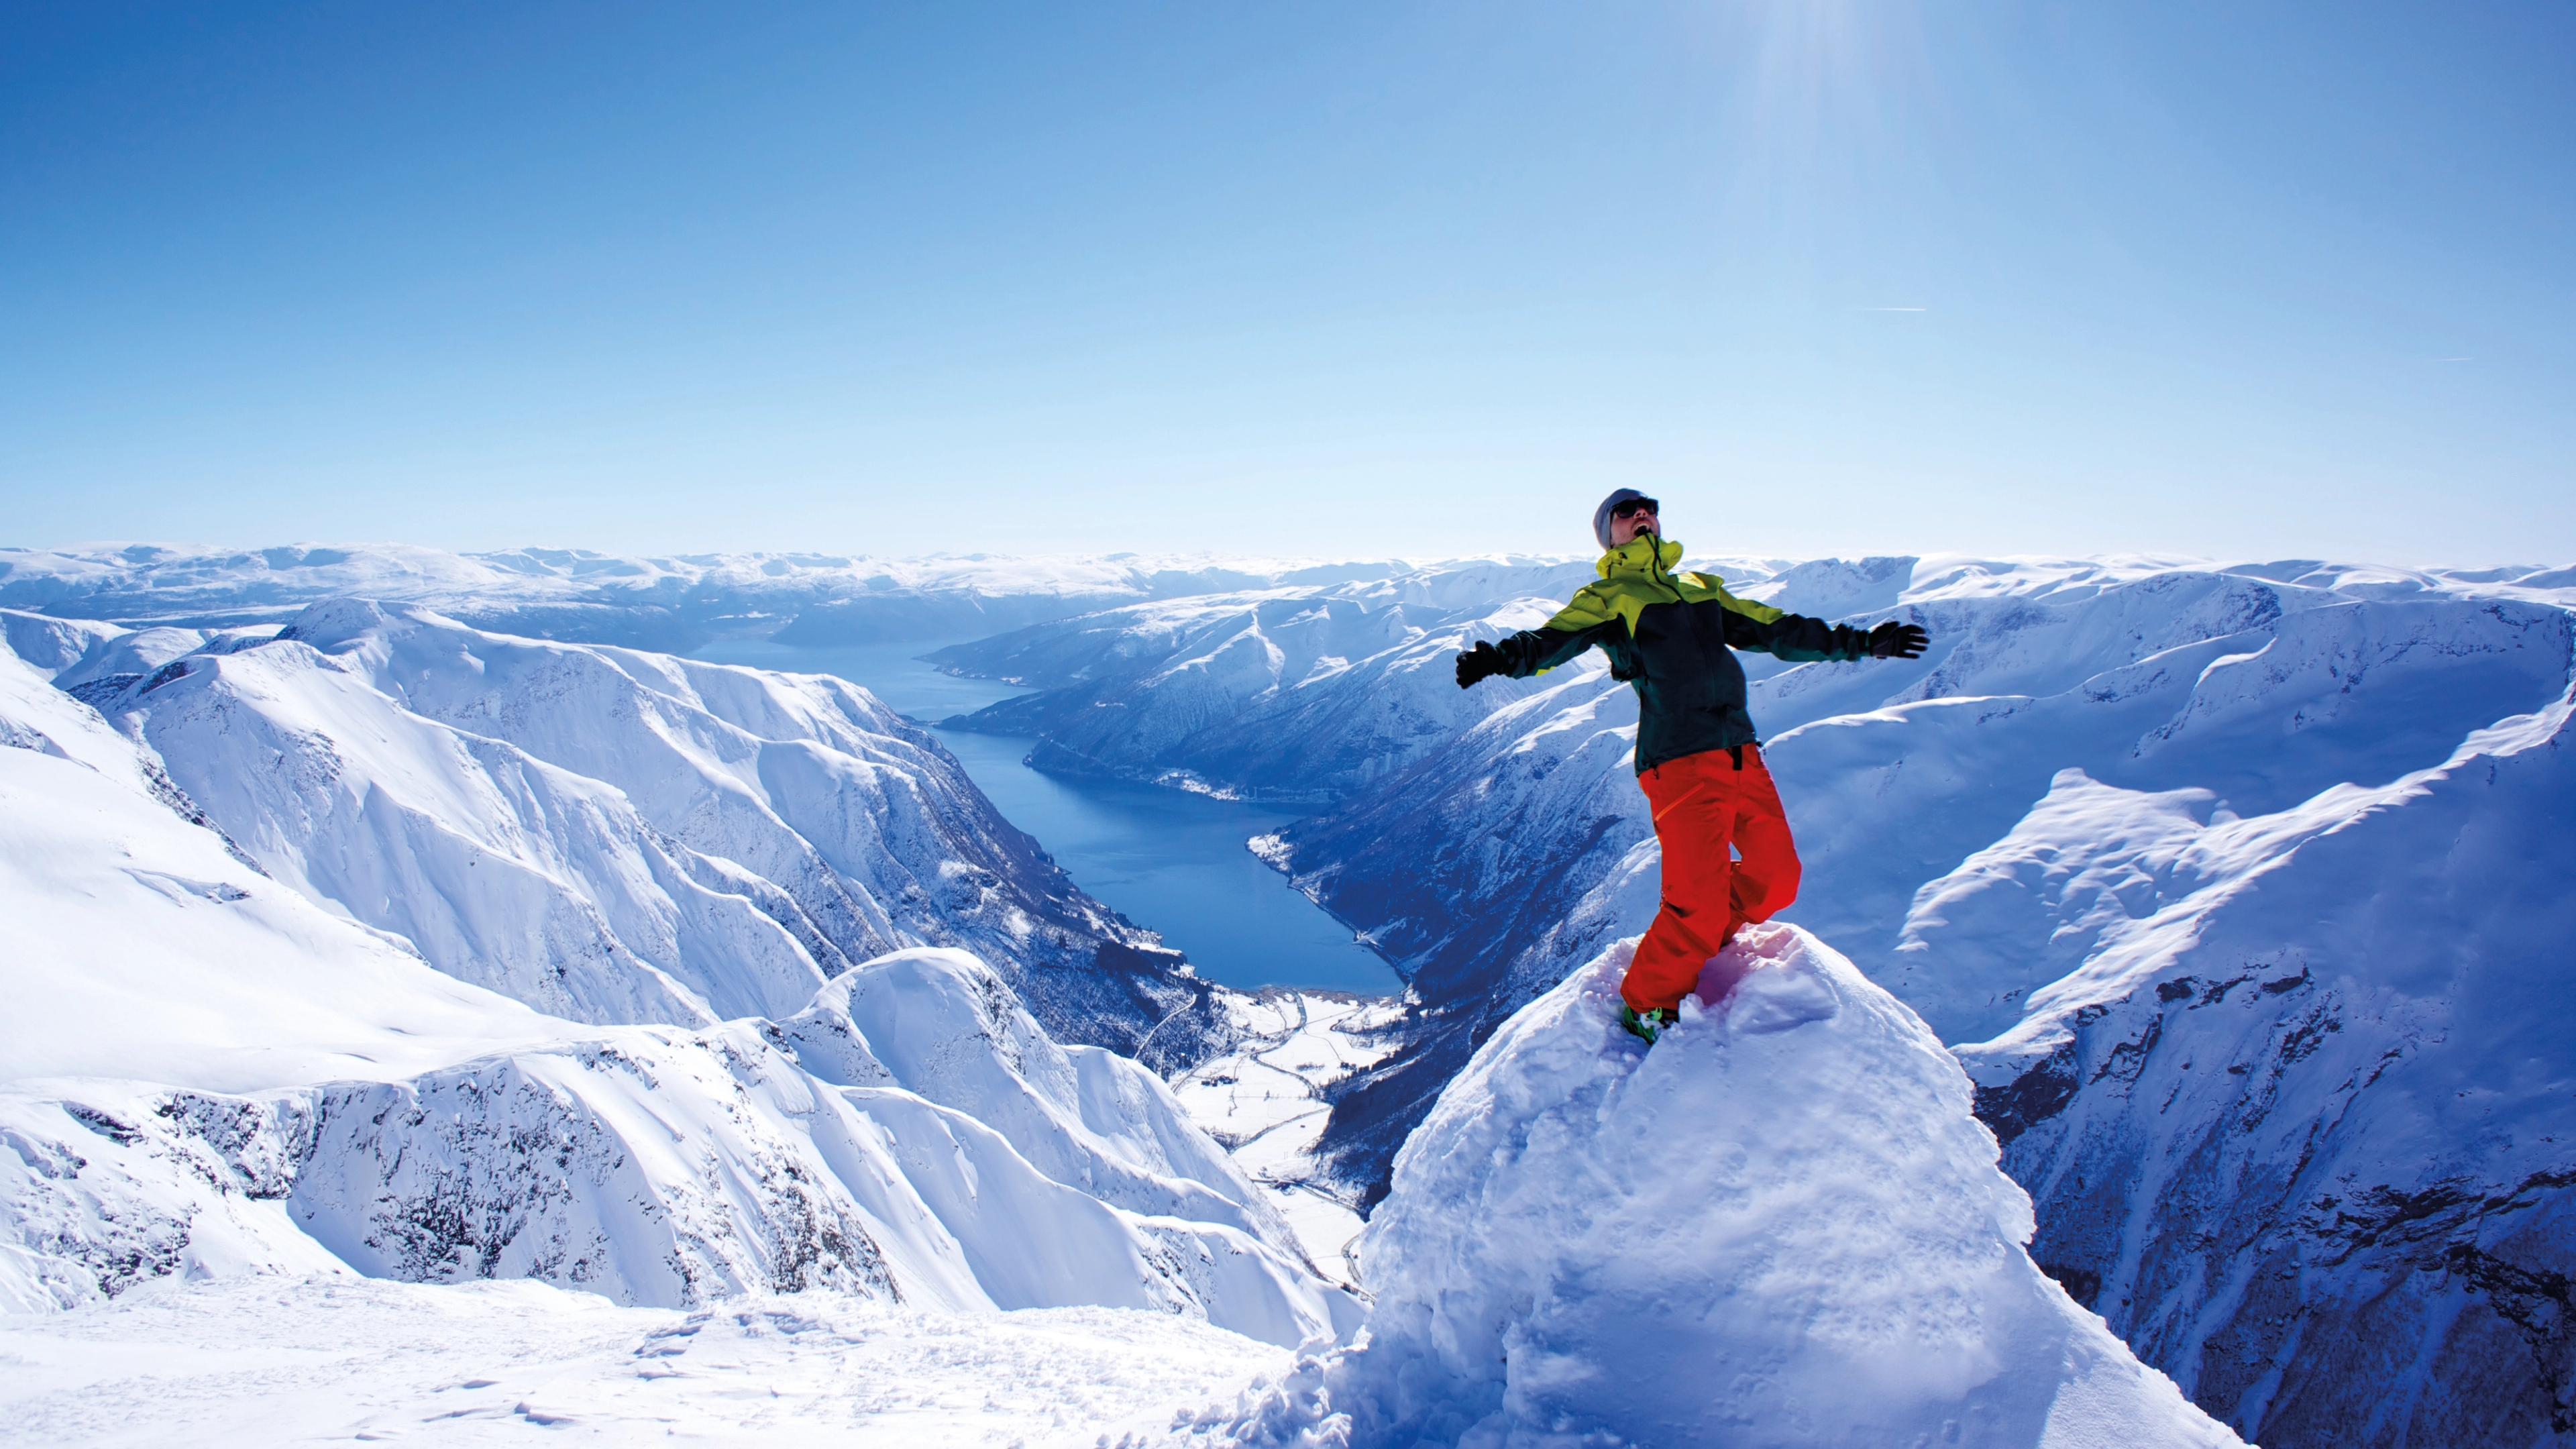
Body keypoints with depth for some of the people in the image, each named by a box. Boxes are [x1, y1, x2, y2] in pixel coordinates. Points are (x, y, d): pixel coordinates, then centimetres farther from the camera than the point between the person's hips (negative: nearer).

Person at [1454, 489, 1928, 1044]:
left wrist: (1862, 642, 31)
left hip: (1740, 751, 7)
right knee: (1698, 904, -8)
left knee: (1777, 877, 7)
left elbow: (1777, 630, 30)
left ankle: (1699, 942, 33)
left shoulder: (1703, 588, 25)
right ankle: (1646, 1007, 15)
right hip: (1681, 762, -7)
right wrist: (1501, 658, -31)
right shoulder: (1607, 597, 6)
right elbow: (1554, 639, -10)